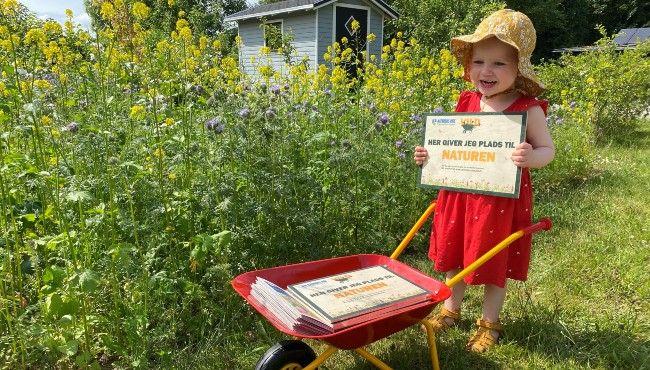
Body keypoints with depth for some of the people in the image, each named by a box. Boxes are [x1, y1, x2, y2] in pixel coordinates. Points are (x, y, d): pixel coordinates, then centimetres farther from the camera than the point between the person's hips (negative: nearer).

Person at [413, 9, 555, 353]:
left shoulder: (528, 109, -12)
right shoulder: (466, 102, 0)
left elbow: (547, 149, -7)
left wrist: (531, 158, -29)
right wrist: (430, 154, -5)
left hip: (502, 199, -4)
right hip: (459, 194, 4)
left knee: (495, 265, 12)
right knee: (455, 254, 18)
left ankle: (489, 322, 34)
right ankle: (450, 309, 40)